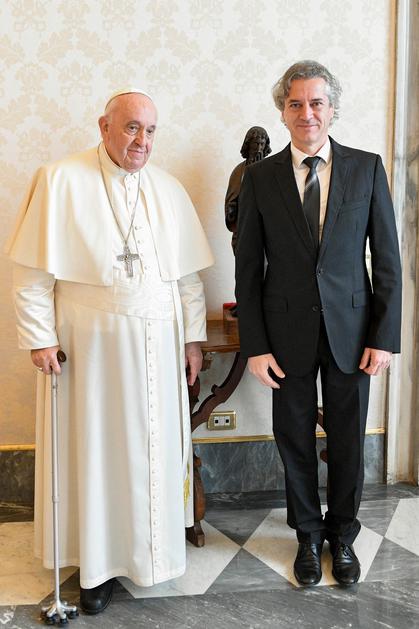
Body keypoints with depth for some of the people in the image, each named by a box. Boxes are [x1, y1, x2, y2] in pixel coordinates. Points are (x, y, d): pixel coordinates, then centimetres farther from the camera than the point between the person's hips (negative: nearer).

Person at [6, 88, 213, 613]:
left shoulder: (169, 190, 8)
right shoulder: (60, 181, -4)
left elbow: (188, 274, 10)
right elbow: (32, 270, -6)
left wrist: (193, 336, 7)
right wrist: (40, 338, -10)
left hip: (158, 343, 4)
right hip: (90, 344, -3)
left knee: (155, 447, 10)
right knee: (94, 449, 6)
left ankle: (150, 549, 30)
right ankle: (97, 561, 23)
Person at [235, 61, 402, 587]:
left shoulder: (367, 168, 0)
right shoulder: (260, 177, -1)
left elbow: (387, 259, 0)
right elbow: (248, 267, 0)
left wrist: (385, 337, -6)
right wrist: (255, 345, -5)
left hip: (350, 329, 0)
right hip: (288, 331, 0)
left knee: (347, 440, 12)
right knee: (295, 440, 12)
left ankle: (342, 534, 35)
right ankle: (309, 536, 34)